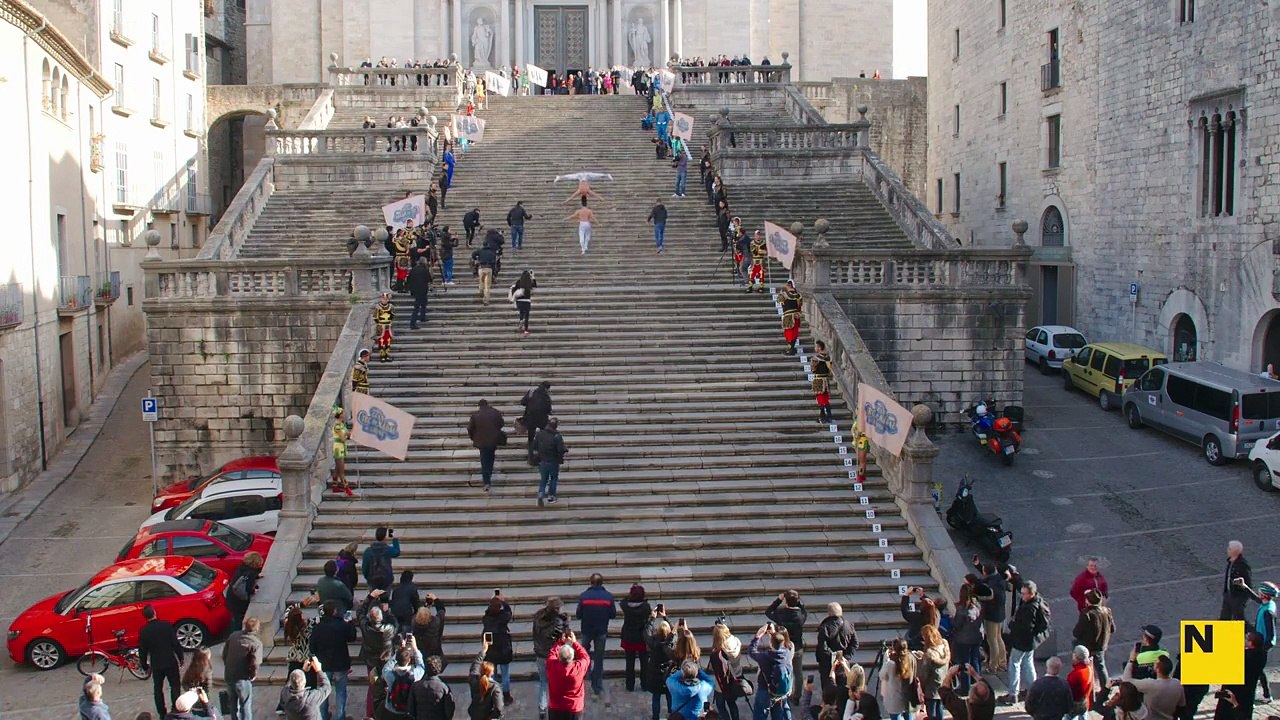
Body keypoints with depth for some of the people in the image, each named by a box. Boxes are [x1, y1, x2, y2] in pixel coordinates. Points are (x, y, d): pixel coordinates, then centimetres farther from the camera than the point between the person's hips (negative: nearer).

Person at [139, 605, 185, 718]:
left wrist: (144, 665, 14)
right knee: (174, 686, 11)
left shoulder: (143, 631, -7)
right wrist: (181, 658, 1)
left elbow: (142, 650, 0)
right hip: (171, 662, -1)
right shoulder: (167, 625, -12)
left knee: (158, 688, 15)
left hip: (156, 664, 1)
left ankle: (162, 713, 17)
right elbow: (175, 643, -10)